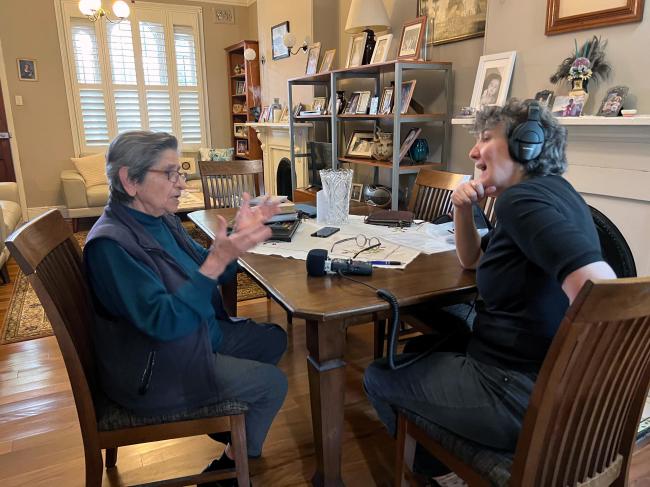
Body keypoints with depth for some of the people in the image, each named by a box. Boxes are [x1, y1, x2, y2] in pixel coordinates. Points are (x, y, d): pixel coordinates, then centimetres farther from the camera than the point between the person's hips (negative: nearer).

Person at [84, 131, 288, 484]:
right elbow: (164, 322, -34)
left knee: (273, 338, 13)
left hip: (198, 335, 9)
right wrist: (218, 259, -41)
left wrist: (238, 235, -14)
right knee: (273, 384, -6)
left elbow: (207, 275, 4)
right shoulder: (110, 244, -27)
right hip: (154, 371, -9)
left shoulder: (161, 219, 1)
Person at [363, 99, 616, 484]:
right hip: (542, 375, 10)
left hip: (520, 393, -10)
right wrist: (464, 209, 0)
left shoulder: (522, 197, -22)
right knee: (422, 346, 29)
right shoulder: (547, 192, 10)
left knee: (379, 377, 10)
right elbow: (473, 260, 18)